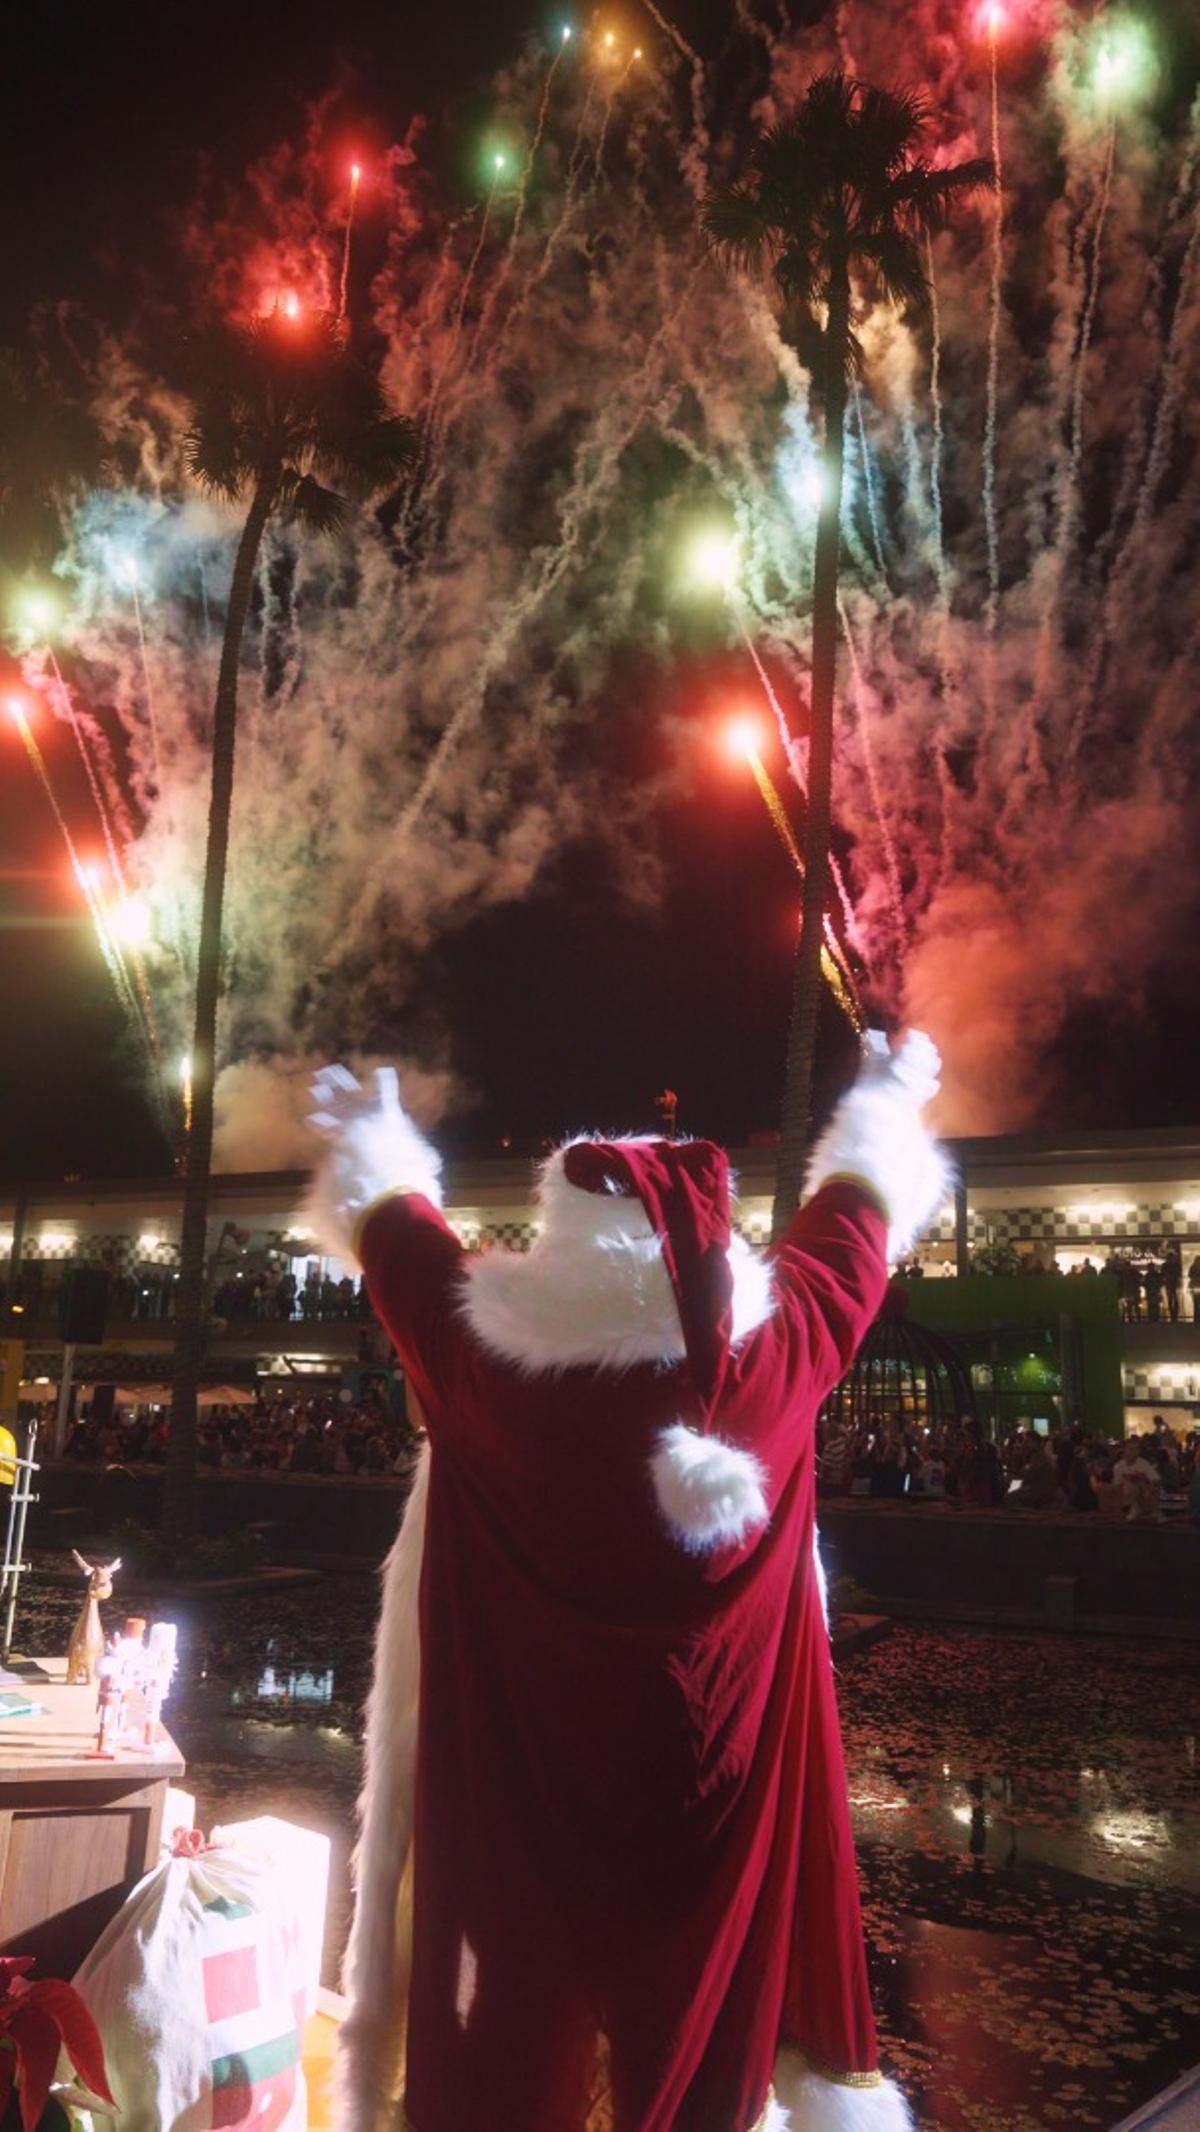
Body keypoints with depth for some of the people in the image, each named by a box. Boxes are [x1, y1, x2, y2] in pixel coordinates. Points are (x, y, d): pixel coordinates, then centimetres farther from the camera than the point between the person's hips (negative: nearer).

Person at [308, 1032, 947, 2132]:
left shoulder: (486, 1346, -14)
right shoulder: (777, 1343, -12)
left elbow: (395, 1231, 6)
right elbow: (851, 1224, 7)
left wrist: (373, 1141, 28)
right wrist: (883, 1110, 27)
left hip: (519, 1774, 0)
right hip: (709, 1776, 1)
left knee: (516, 2040, 16)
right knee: (696, 2038, 17)